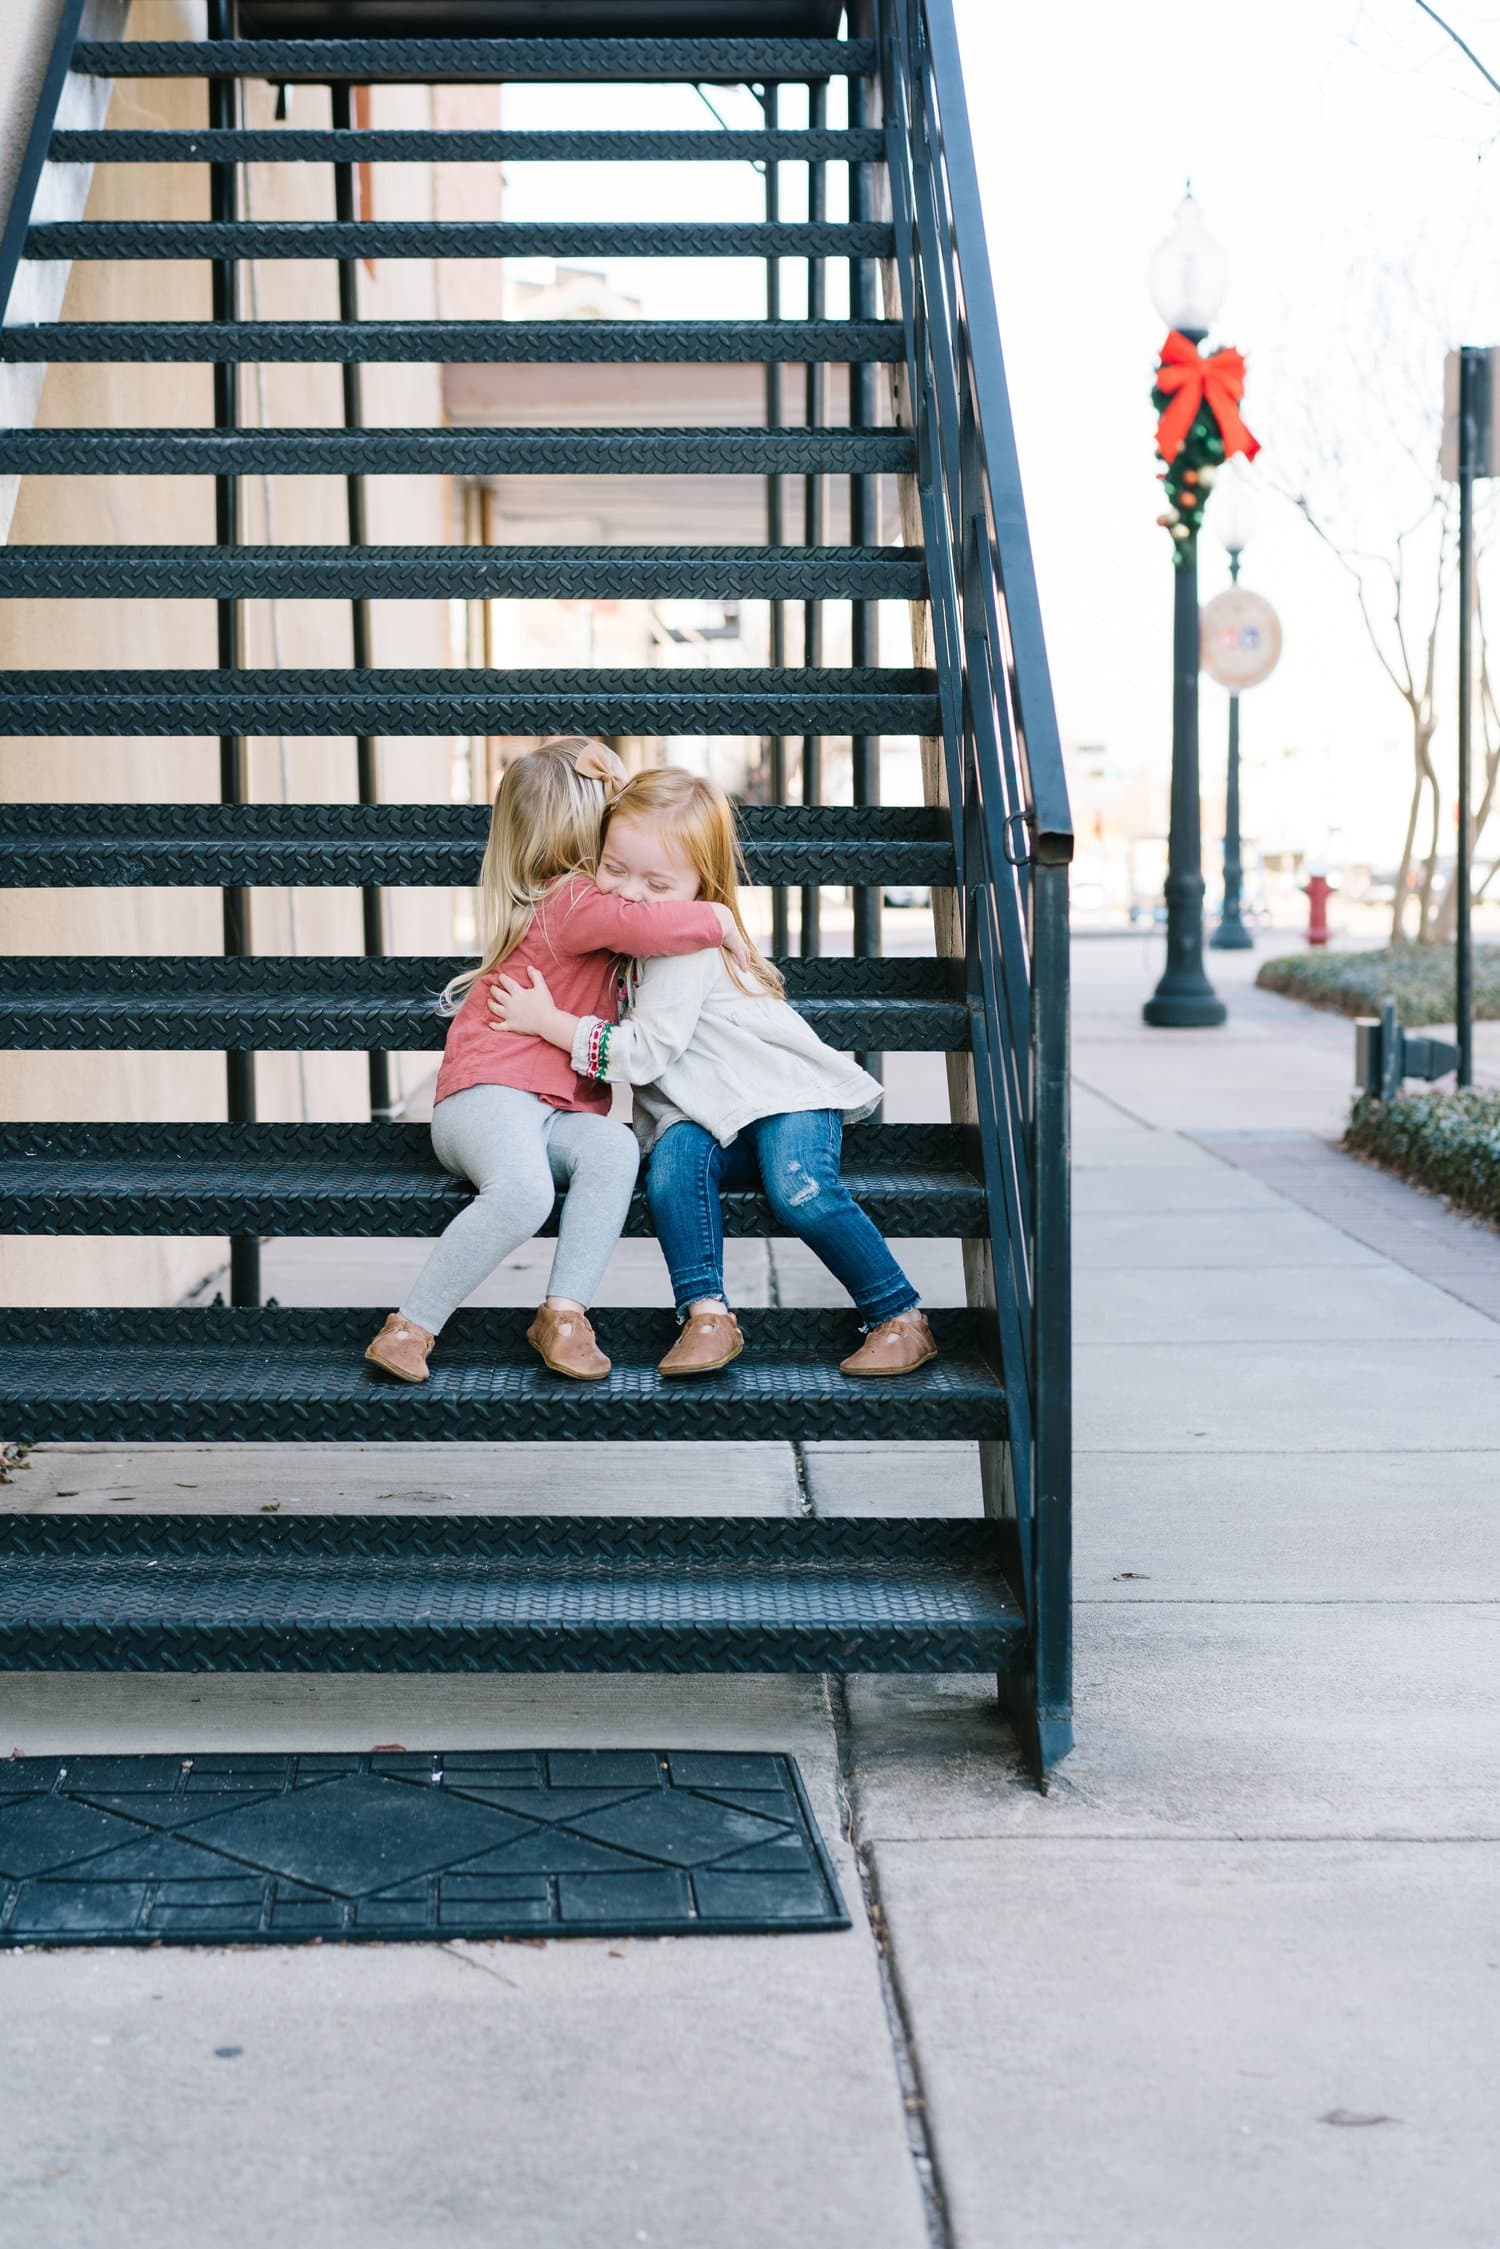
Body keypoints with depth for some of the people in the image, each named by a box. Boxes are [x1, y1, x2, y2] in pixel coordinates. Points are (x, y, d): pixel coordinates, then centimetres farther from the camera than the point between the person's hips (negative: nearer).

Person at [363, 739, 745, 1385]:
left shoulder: (562, 896, 21)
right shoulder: (576, 900, -10)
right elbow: (636, 923, -30)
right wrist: (719, 920, -17)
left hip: (557, 1114, 8)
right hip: (487, 1095, -8)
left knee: (615, 1149, -25)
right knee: (523, 1191, -37)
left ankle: (563, 1311, -28)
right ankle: (409, 1328, -24)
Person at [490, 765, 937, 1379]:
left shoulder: (687, 943, -17)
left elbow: (645, 1052, -22)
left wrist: (548, 1021, -20)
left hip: (784, 1092, -6)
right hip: (703, 1116, 6)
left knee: (799, 1193, -30)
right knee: (672, 1165, -27)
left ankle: (901, 1318, -16)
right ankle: (705, 1314, -27)